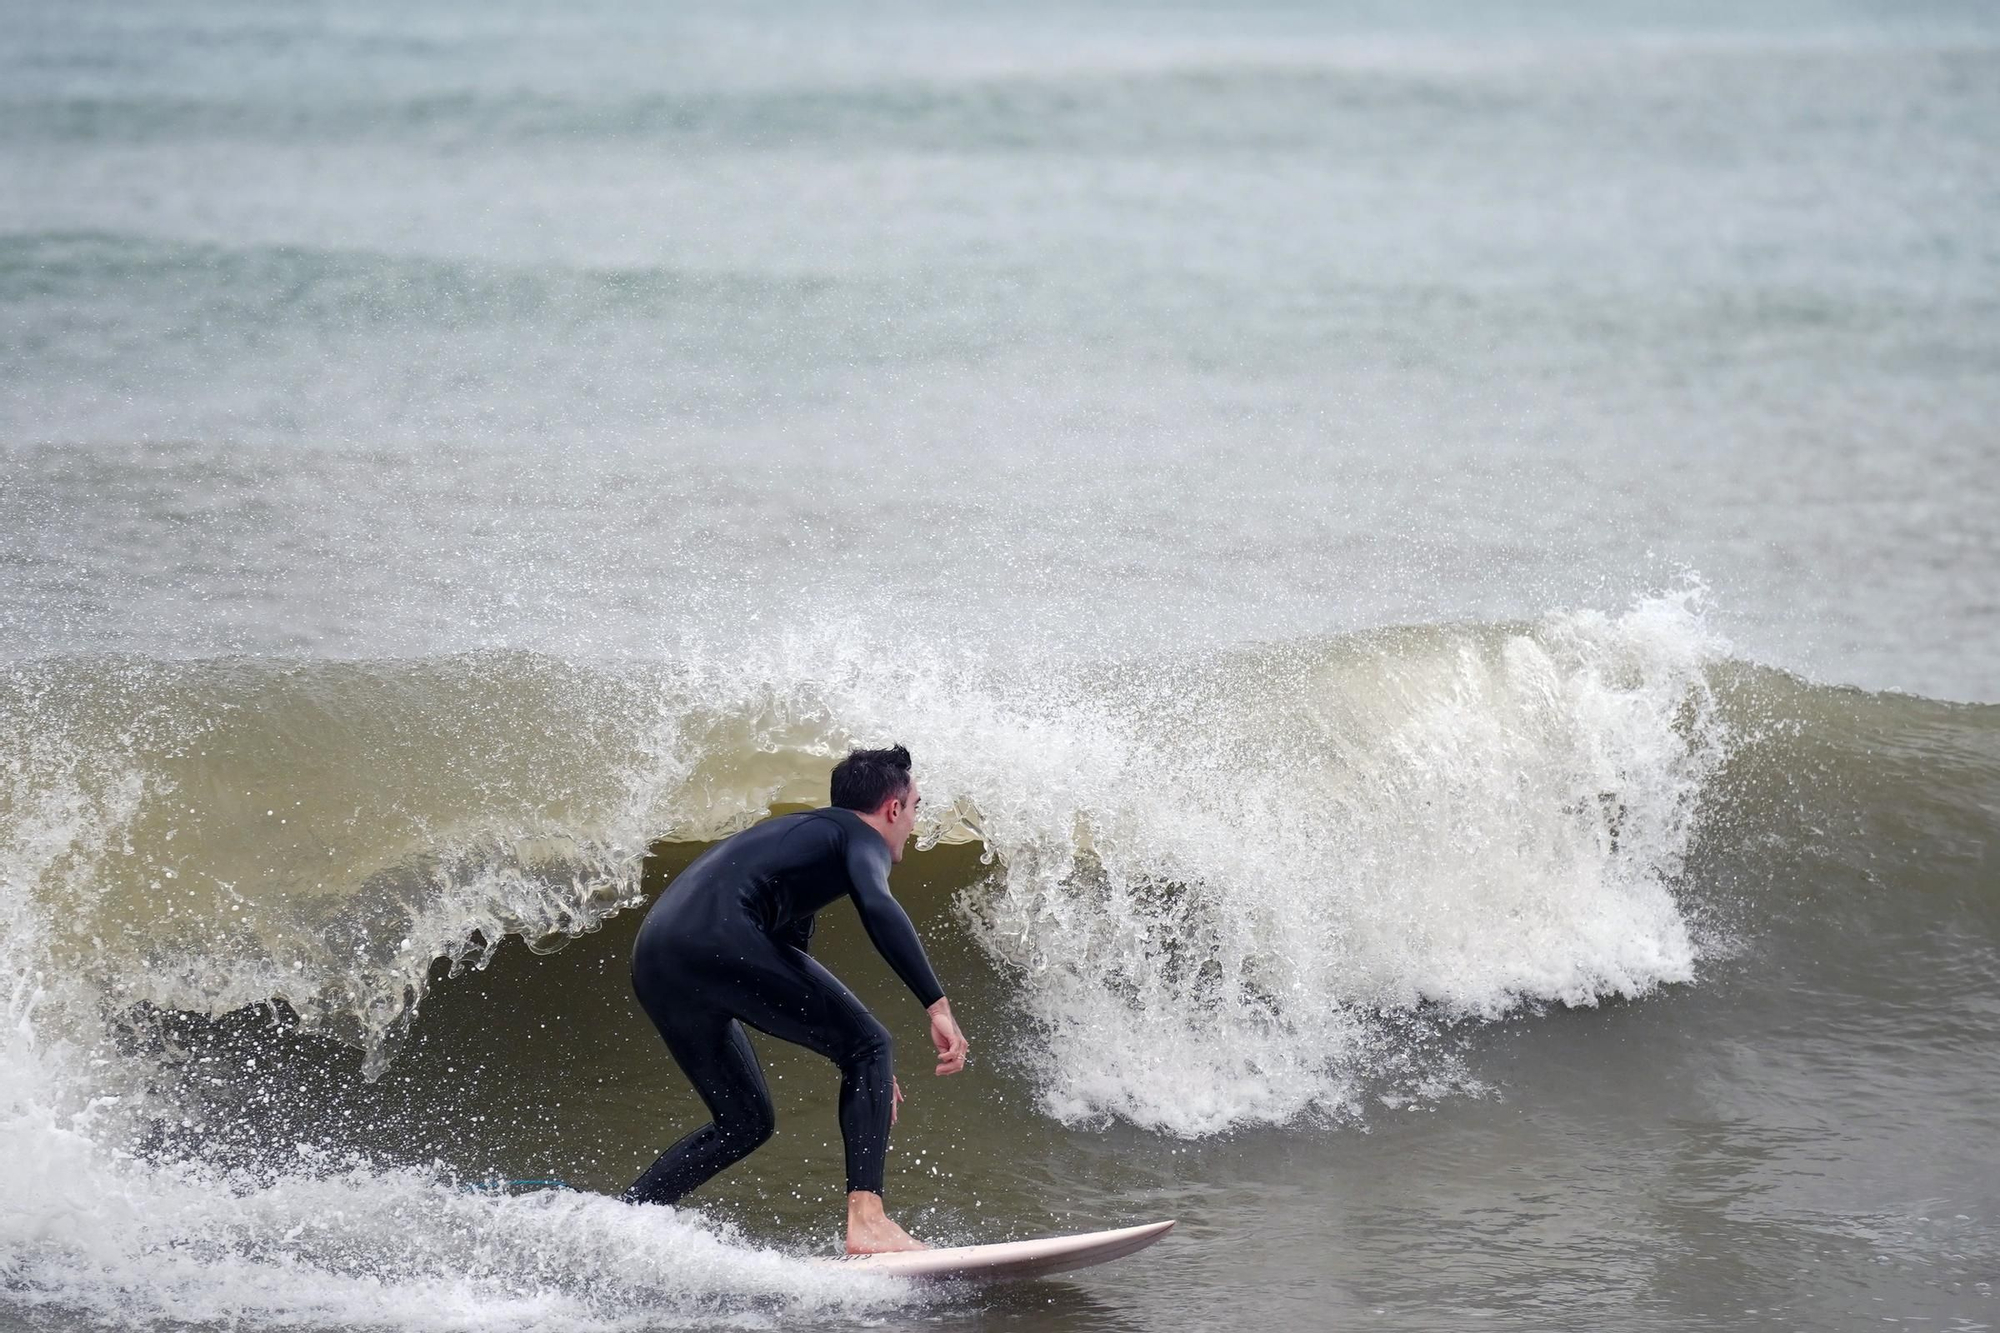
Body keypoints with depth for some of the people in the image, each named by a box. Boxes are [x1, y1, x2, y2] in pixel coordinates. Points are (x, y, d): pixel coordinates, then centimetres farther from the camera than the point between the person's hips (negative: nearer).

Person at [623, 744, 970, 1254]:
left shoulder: (800, 835, 37)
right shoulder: (860, 835, 10)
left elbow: (789, 975, 42)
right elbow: (877, 907, -15)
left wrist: (865, 1077, 42)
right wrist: (938, 1005, -19)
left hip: (653, 965, 9)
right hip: (717, 939, -9)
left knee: (746, 1124, 20)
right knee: (870, 1046, -1)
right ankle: (866, 1221, -14)